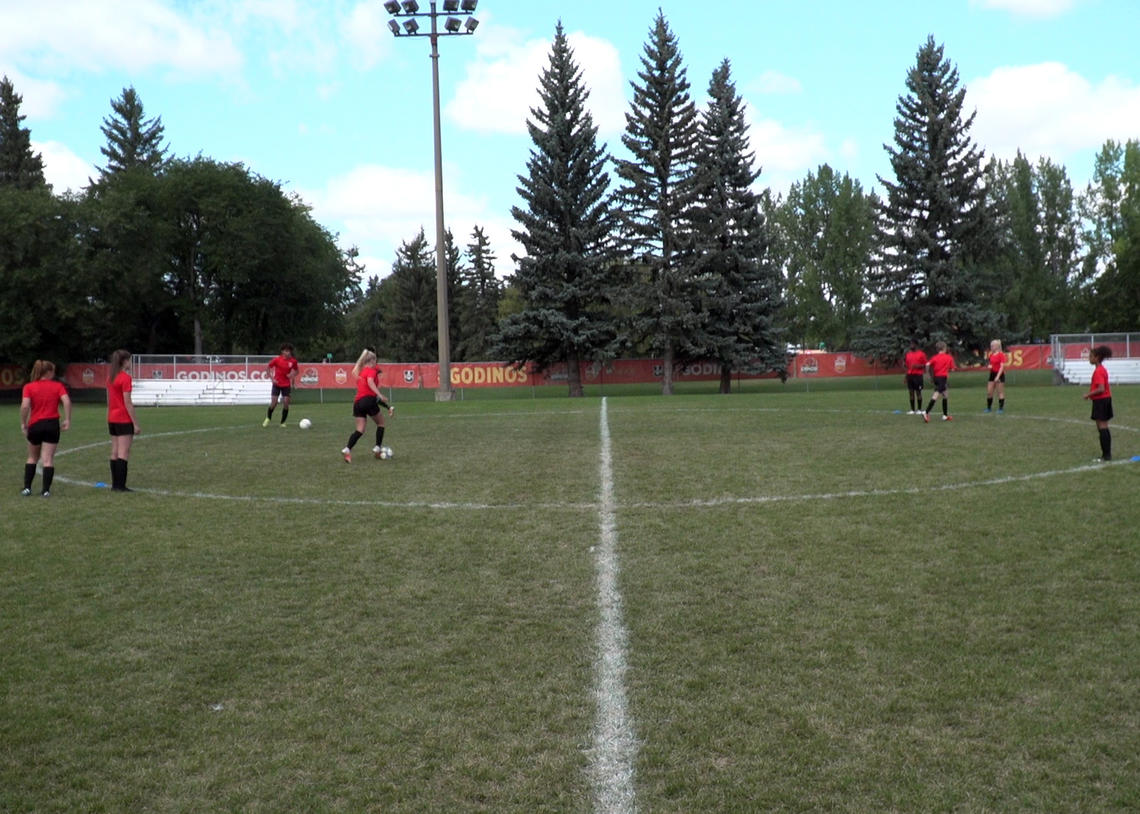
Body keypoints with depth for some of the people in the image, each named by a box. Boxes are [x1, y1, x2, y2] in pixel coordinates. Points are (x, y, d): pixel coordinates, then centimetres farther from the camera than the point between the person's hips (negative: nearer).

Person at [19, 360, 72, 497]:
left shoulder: (29, 387, 0)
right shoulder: (58, 385, 1)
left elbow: (25, 405, -13)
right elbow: (67, 401, -13)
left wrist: (23, 423, -4)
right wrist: (67, 420, -7)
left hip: (35, 425, 1)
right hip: (52, 424, -1)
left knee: (32, 458, 19)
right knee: (48, 459, 1)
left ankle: (27, 487, 16)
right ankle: (46, 490, -3)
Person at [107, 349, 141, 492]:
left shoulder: (111, 377, 11)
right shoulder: (125, 378, -14)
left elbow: (108, 401, 15)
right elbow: (127, 403, -16)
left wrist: (108, 419, 21)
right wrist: (135, 423, -13)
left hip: (112, 419, 8)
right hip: (124, 420, -8)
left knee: (115, 453, 10)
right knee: (123, 453, -6)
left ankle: (115, 485, 13)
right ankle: (120, 485, -8)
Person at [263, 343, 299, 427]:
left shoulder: (293, 361, -4)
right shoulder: (277, 359, -10)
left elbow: (296, 371, 13)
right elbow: (268, 367, 2)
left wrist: (293, 375, -9)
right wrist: (272, 378, -5)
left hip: (286, 385, 2)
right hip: (277, 383, -2)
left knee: (286, 404, -5)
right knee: (273, 403, -5)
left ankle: (282, 422, 10)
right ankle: (268, 419, 21)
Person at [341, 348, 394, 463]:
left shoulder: (360, 371, 25)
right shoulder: (371, 370, 1)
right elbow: (370, 382, -20)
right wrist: (379, 394, -28)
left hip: (357, 402, 7)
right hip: (368, 399, -7)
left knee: (360, 429, 1)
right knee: (381, 422, 15)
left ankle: (347, 449, -19)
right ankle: (377, 448, 11)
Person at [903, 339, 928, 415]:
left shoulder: (921, 353, -1)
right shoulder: (908, 353, 13)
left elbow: (925, 365, -2)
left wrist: (917, 366, -17)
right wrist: (904, 361, -2)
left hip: (918, 375, -5)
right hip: (909, 375, 5)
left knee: (918, 392, -3)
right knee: (911, 392, 3)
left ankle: (919, 409, 4)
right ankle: (912, 410, 8)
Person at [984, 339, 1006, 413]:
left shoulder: (1001, 355, -12)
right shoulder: (991, 355, 9)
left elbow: (1002, 366, -16)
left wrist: (998, 376, -22)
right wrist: (989, 366, -3)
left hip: (999, 374, -7)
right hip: (992, 374, 7)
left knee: (1000, 392, 0)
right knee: (989, 392, 6)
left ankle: (1001, 408, 5)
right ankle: (989, 408, 16)